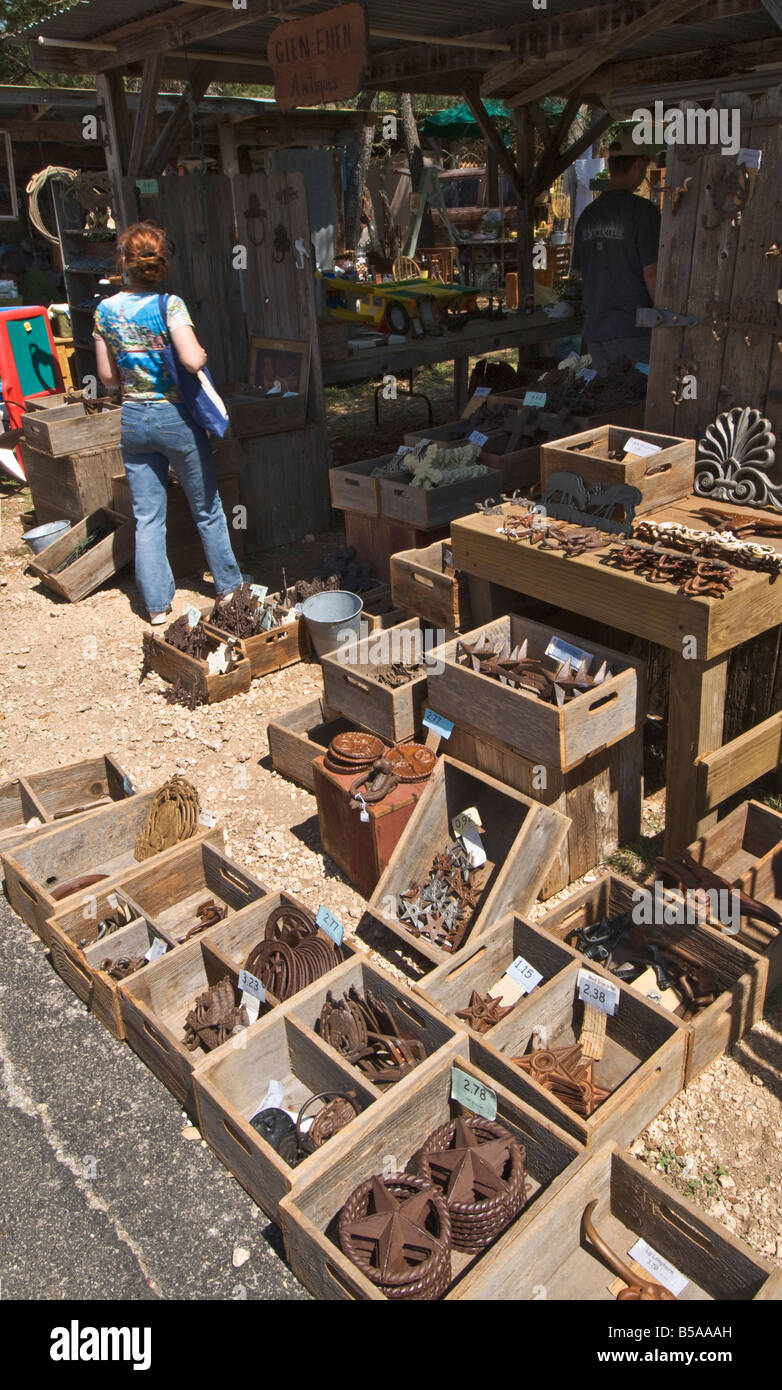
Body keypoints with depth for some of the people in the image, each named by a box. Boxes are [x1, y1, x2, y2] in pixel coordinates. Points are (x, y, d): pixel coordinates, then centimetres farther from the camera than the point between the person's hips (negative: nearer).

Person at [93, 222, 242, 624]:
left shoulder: (106, 310, 0)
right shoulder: (169, 305, -14)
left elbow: (107, 375, 6)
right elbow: (193, 361, -27)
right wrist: (201, 352, -5)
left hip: (133, 420, 4)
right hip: (176, 417, -4)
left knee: (147, 517, 9)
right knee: (207, 509, 13)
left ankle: (157, 605, 12)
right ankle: (228, 586, 26)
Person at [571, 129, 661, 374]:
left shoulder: (588, 214, 10)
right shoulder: (642, 210, -10)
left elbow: (579, 271, 17)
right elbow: (652, 274, -13)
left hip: (594, 330, 6)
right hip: (633, 329, -6)